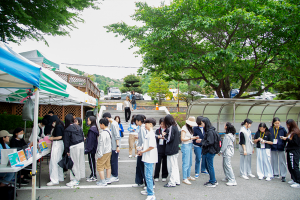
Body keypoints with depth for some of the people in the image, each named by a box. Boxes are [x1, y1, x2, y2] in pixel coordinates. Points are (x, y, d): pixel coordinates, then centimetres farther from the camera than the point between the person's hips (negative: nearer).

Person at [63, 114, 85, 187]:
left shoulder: (67, 130, -10)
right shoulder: (78, 127, 8)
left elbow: (66, 141, -6)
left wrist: (67, 151, 0)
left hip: (74, 147, -7)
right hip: (81, 145, 7)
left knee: (74, 163, 1)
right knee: (80, 162, 15)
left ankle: (75, 180, 8)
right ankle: (79, 176, 28)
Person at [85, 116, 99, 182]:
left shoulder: (91, 130, -20)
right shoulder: (95, 128, 8)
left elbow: (90, 140, -22)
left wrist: (87, 149, -19)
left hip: (91, 149, -9)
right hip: (93, 148, 9)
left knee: (91, 162, 0)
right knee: (93, 161, 16)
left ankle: (94, 176, 9)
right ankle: (93, 175, 27)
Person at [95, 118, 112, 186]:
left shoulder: (103, 133, -23)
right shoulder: (109, 132, 6)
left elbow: (101, 144, -22)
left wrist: (99, 154, -16)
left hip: (104, 153, -9)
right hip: (109, 151, 9)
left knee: (100, 167, 2)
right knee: (108, 165, 15)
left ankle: (103, 182, 6)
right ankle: (108, 180, 25)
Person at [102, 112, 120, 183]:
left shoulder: (114, 124, -17)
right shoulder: (113, 123, 12)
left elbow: (117, 136, -21)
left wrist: (117, 146, -22)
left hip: (115, 147, -10)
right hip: (112, 146, 10)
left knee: (114, 161, -1)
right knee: (112, 161, 15)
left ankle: (115, 177, 9)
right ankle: (114, 175, 25)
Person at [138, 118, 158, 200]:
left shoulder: (151, 134, -18)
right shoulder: (148, 133, 12)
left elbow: (152, 146, -24)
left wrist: (143, 152, -15)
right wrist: (142, 149, 9)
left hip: (149, 158, -10)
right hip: (147, 158, 10)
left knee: (148, 176, -5)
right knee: (148, 175, 19)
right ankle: (149, 190, 32)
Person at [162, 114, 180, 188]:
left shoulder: (171, 128, -17)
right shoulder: (176, 127, 10)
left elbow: (169, 139, -20)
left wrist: (164, 135, -2)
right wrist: (166, 135, 12)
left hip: (171, 150, -9)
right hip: (176, 149, 9)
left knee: (171, 166, 0)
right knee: (175, 166, 17)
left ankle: (172, 183, 8)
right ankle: (177, 181, 26)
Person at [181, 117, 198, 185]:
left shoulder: (190, 128, 14)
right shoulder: (184, 128, -12)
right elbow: (182, 138, -17)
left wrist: (194, 137, 1)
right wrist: (190, 138, -18)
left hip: (190, 146, 9)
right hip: (186, 146, -8)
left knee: (190, 162, 14)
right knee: (186, 163, -5)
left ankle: (188, 176, 27)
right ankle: (184, 179, 2)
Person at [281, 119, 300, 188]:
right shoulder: (291, 132, 16)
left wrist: (286, 139, -13)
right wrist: (285, 138, 4)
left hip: (294, 152, -10)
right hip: (290, 151, 10)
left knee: (294, 167, -9)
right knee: (290, 166, 13)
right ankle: (294, 179, 22)